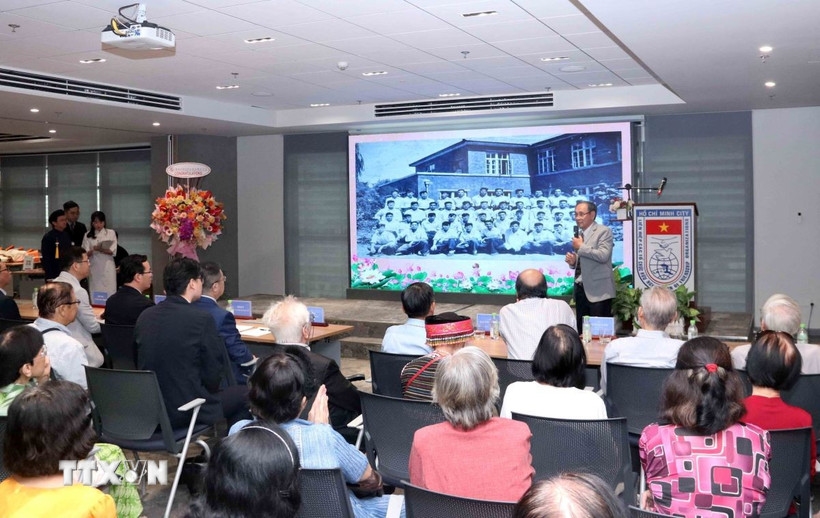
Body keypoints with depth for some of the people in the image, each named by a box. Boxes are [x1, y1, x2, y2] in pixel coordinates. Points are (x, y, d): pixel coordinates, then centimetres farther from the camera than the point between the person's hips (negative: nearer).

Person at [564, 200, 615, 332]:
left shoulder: (604, 231, -6)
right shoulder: (579, 234, 17)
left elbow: (603, 255, -22)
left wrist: (581, 247, -15)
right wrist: (572, 261, 2)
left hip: (598, 290, -8)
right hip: (580, 289, 8)